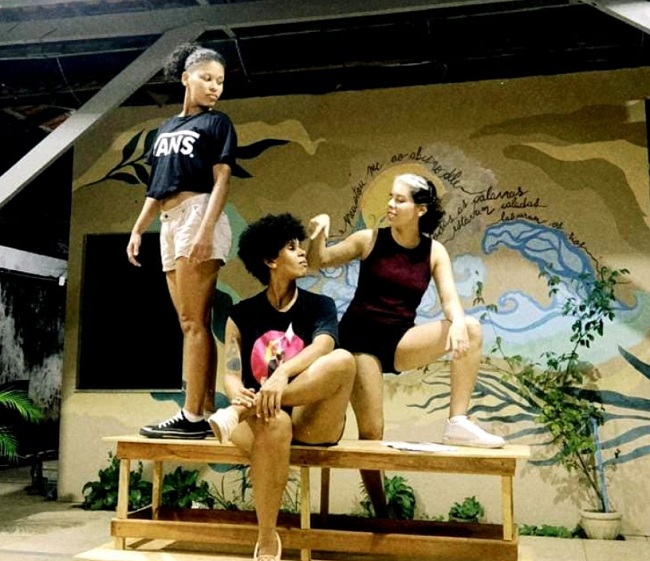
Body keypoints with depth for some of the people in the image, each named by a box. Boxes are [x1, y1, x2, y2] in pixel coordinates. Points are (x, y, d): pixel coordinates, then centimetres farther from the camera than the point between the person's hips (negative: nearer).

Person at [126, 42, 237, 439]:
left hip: (198, 216, -7)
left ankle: (193, 417, -12)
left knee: (194, 321, -12)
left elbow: (221, 180, -8)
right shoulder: (166, 128, 23)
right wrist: (138, 229, 15)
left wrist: (206, 230, -20)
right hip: (170, 223, 8)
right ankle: (206, 413, 6)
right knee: (191, 323, 3)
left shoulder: (217, 123, 4)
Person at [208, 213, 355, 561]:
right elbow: (231, 376, 0)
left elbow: (321, 348, -14)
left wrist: (282, 373, -35)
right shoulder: (241, 315, 9)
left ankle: (240, 415, -30)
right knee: (273, 422, -39)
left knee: (343, 360, -29)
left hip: (312, 422, 0)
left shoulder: (320, 306, 7)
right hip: (265, 422, 0)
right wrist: (238, 394, -26)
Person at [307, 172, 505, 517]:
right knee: (371, 432, -9)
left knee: (471, 331, -21)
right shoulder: (369, 240, -4)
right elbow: (318, 262, 1)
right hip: (360, 338, -2)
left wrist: (457, 322, -33)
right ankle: (380, 514, 11)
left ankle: (458, 423, -20)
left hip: (401, 342, 2)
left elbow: (450, 300, -11)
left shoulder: (434, 252, 0)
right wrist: (319, 233, -19)